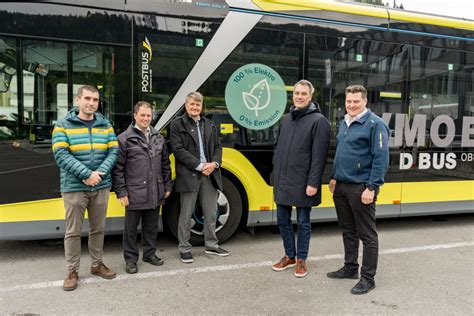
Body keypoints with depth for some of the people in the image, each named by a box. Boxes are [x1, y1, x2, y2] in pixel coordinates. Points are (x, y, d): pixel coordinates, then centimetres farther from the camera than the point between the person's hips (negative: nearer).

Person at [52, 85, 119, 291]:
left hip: (101, 186, 3)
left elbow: (113, 152, 2)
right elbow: (61, 155, -12)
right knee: (73, 231, 5)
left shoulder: (106, 126, 7)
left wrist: (100, 172, -14)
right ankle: (72, 272, 20)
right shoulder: (63, 126, -3)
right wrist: (87, 174, -19)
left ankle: (97, 264, 30)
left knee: (98, 229, 14)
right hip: (74, 188, -3)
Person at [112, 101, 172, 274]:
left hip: (155, 193, 5)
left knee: (151, 226, 17)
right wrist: (121, 192, -10)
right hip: (134, 193, -5)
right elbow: (118, 168, -7)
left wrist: (167, 186, 11)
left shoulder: (158, 138, 11)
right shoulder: (124, 139, -6)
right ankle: (130, 259, 23)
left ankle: (150, 253, 33)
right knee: (131, 228, 8)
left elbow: (165, 164, 15)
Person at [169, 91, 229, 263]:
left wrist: (214, 163, -7)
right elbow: (178, 150, -10)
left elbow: (218, 146, 13)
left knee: (211, 213, 13)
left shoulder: (210, 124, 15)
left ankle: (211, 245, 28)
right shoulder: (177, 124, -1)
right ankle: (184, 249, 19)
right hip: (189, 175, -5)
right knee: (186, 215, 5)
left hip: (210, 174, 5)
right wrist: (199, 166, -15)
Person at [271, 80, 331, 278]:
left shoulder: (318, 120, -8)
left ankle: (301, 260, 24)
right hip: (282, 181, 6)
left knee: (303, 222, 8)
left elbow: (319, 156, -13)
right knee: (283, 220, 14)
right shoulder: (286, 119, 13)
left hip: (302, 183, -6)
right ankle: (289, 256, 31)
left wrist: (313, 183, -17)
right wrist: (275, 174, 12)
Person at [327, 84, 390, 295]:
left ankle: (368, 278, 16)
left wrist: (371, 187, -18)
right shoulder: (344, 123, 13)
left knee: (367, 235, 4)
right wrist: (334, 177, 17)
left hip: (361, 188, -8)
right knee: (348, 230, 18)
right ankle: (350, 268, 33)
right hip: (341, 186, 8)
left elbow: (381, 159, -15)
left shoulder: (375, 124, -11)